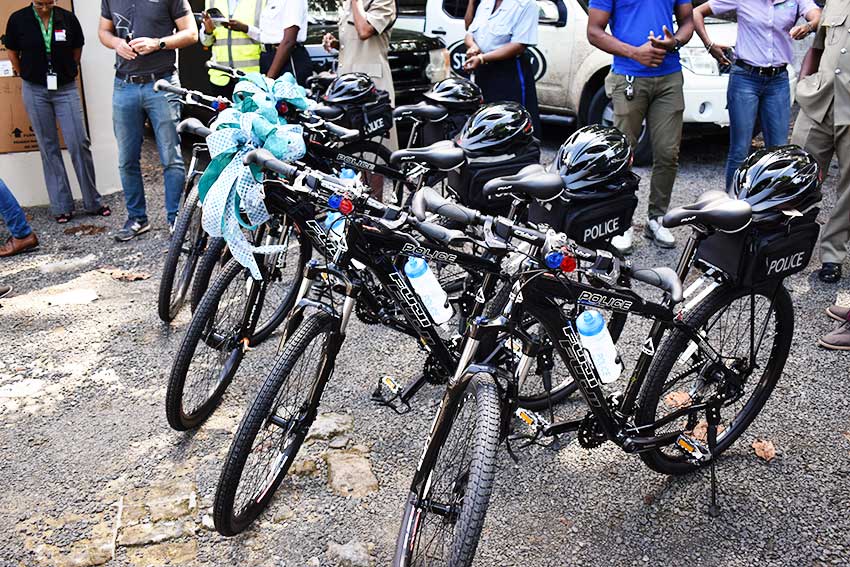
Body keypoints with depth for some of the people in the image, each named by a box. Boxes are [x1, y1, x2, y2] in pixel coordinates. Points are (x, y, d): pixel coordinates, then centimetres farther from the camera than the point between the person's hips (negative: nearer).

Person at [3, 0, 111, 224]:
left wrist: (68, 74, 12)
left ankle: (93, 203, 6)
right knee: (49, 149, 5)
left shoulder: (68, 19, -3)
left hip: (66, 89, 0)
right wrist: (27, 77, 12)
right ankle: (61, 207, 11)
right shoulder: (18, 20, -4)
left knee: (79, 144, -5)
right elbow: (13, 54, 8)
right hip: (35, 92, 0)